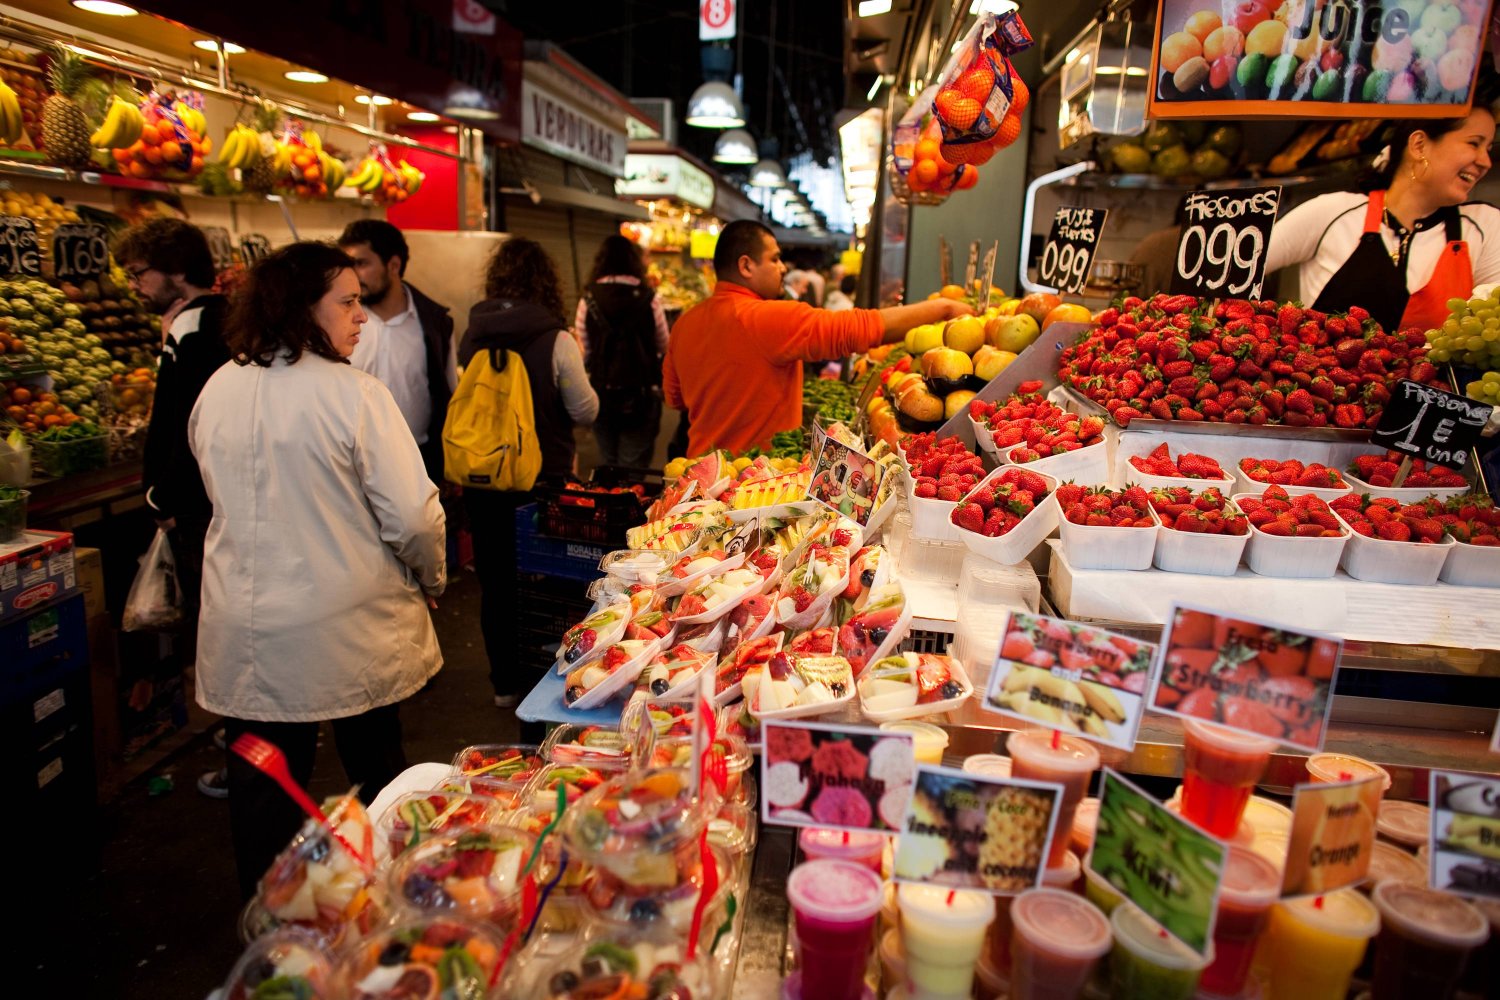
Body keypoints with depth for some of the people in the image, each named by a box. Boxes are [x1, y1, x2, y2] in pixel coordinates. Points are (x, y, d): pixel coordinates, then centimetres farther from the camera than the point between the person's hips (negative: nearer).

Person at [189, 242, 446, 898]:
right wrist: (432, 581, 0)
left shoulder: (217, 390, 0)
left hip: (243, 634, 4)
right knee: (375, 769, 17)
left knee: (262, 784, 16)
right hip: (349, 633, -4)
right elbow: (411, 516, -19)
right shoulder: (353, 393, -19)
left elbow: (217, 496, 13)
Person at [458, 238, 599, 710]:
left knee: (494, 581, 15)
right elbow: (586, 410, -7)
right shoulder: (555, 340, -16)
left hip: (482, 480, 3)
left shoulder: (471, 337, -5)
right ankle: (540, 677, 24)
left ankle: (505, 681, 27)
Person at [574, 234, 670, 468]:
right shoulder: (649, 300, -7)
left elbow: (583, 354, 1)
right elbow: (664, 347, 6)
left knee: (607, 466, 17)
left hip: (601, 395, 2)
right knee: (633, 473, 3)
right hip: (641, 397, -2)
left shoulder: (589, 301, -4)